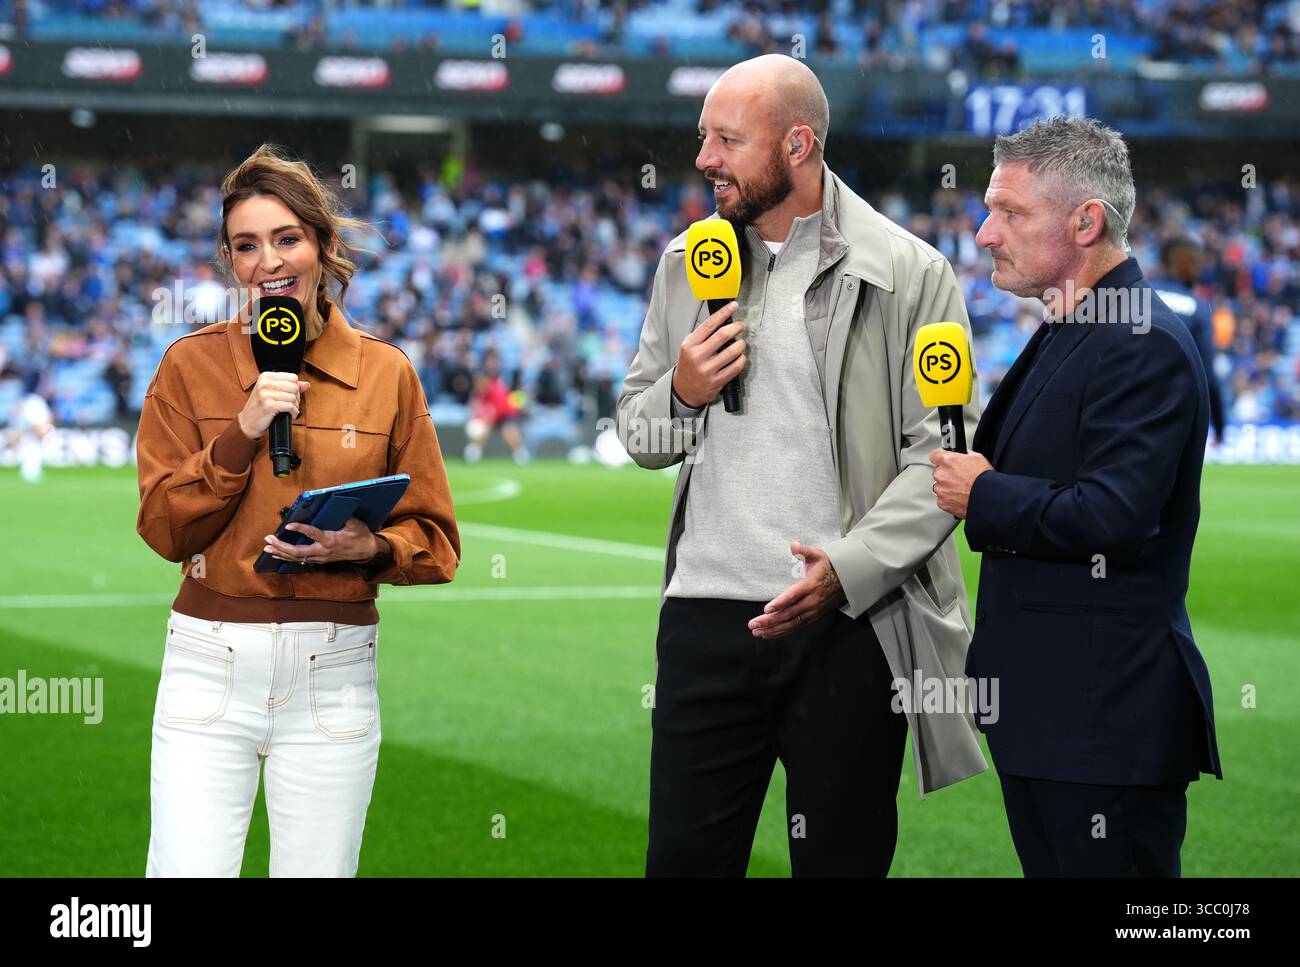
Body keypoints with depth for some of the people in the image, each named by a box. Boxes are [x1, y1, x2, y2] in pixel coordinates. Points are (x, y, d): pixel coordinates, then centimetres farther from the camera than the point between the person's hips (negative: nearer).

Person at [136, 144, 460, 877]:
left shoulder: (385, 373, 4)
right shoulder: (191, 364, 3)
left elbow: (436, 541, 6)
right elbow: (164, 529, 0)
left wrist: (370, 547, -14)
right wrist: (242, 434, -11)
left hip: (335, 671, 1)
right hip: (211, 663, 0)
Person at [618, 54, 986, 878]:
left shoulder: (911, 275, -4)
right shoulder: (688, 265, 11)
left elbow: (941, 455, -8)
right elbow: (637, 433, 18)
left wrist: (848, 569, -20)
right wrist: (681, 393, -5)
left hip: (849, 628, -3)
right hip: (706, 618, 3)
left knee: (842, 860, 6)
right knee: (684, 856, 4)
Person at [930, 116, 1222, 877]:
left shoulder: (1144, 346, -17)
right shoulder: (1066, 334, 16)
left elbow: (1114, 516, -26)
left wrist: (983, 496, -13)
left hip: (1106, 716, -10)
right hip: (1044, 702, 10)